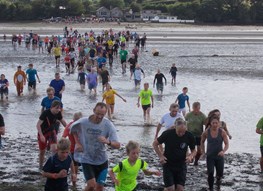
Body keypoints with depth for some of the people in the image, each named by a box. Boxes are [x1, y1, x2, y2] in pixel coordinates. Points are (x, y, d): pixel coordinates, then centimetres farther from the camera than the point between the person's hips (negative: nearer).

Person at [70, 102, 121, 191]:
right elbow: (73, 129, 7)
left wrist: (108, 142, -40)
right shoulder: (83, 122, -17)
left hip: (102, 160, 2)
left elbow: (117, 145, -20)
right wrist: (77, 143, -4)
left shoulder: (108, 125, -16)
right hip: (87, 159, -2)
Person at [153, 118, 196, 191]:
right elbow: (155, 144, -3)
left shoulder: (189, 136, -12)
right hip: (168, 165, -2)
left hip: (181, 165, 2)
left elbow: (194, 150, 3)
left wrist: (191, 156, -19)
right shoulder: (168, 133, -18)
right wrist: (161, 156, -14)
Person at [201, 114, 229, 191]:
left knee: (220, 174, 10)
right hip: (210, 156, 0)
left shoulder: (222, 132, -11)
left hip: (219, 156, 0)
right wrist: (203, 151, 6)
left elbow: (227, 144, -10)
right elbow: (202, 141, 10)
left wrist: (223, 151, -28)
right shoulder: (206, 132, -8)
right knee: (210, 173, -11)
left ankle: (218, 179, 46)